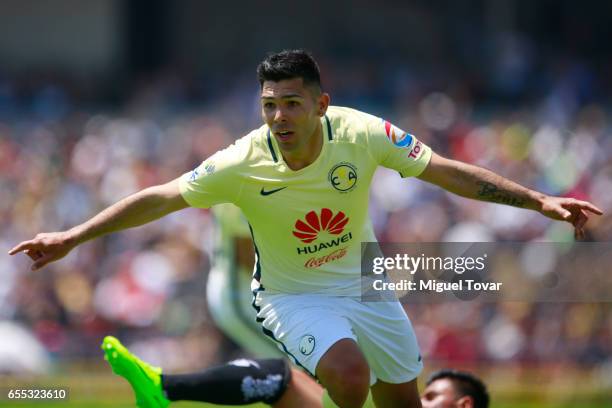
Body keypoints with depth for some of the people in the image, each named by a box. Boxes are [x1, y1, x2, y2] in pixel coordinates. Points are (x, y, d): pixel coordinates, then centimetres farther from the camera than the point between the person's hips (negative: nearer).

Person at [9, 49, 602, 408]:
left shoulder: (362, 133, -21)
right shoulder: (242, 165, -25)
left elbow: (448, 173, -11)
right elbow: (160, 199, -14)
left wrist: (539, 202, -11)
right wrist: (74, 237, -14)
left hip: (363, 282, 3)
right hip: (291, 294, -3)